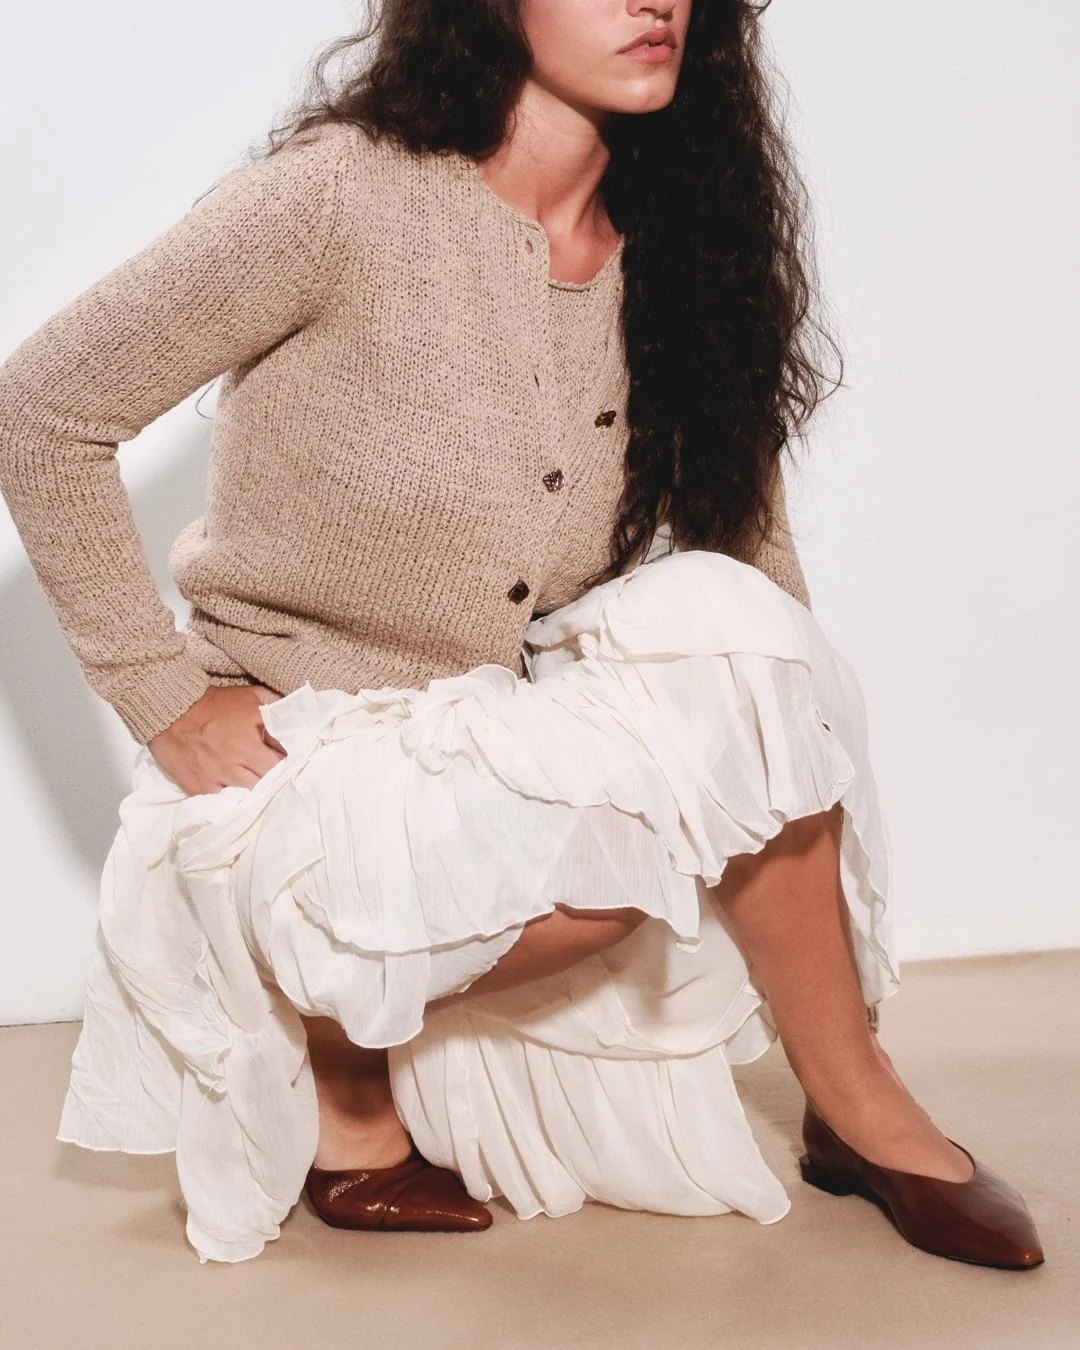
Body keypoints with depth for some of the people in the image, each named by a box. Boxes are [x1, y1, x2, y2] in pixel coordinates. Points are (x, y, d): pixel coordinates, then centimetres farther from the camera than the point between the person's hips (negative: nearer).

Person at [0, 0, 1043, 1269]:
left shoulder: (667, 248, 2)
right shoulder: (340, 197, -15)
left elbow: (743, 530, 8)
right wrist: (166, 700, -12)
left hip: (504, 741, 6)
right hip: (302, 761, -5)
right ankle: (329, 1035, -2)